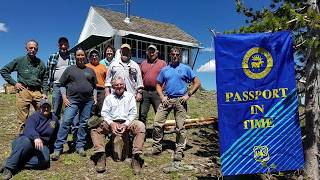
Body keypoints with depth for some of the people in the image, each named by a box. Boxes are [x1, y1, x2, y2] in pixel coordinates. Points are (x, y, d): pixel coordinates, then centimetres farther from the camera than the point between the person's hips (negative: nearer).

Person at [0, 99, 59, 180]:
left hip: (42, 145, 3)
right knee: (26, 142, -43)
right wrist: (36, 137, -47)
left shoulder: (54, 119, 10)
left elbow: (54, 136, 24)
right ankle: (9, 167, -42)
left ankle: (18, 163, -33)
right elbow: (29, 129, -26)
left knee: (45, 160, -33)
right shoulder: (34, 116, -5)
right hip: (28, 139, -3)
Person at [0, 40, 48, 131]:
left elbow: (45, 79, 16)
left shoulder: (40, 63, 13)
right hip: (24, 91, -2)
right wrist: (14, 83, 1)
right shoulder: (19, 60, 6)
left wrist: (45, 92, 5)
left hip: (37, 92, 2)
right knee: (23, 120, 1)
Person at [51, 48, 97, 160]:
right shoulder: (70, 69, 10)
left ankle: (80, 146, 15)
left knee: (84, 123, 4)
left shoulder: (90, 71, 16)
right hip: (73, 100, -2)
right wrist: (64, 97, -3)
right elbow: (62, 85, 9)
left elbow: (94, 86, 21)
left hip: (88, 101, 3)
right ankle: (58, 148, -7)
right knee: (66, 121, -12)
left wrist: (95, 98, 9)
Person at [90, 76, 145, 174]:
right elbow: (104, 112, 5)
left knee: (140, 126, -31)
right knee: (95, 127, -22)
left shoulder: (130, 96, 11)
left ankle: (136, 157, -28)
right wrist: (111, 124, -14)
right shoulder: (108, 98, 15)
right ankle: (101, 155, -21)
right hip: (111, 123, 2)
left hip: (127, 123, -1)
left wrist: (126, 125, -13)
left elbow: (133, 113, 3)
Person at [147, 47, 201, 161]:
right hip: (167, 99, 3)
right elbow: (158, 85, 16)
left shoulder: (186, 69, 6)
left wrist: (188, 95, -5)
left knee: (180, 127, 0)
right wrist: (162, 97, 0)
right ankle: (156, 147, 11)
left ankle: (179, 151, 11)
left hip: (180, 100, -2)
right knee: (157, 124, -4)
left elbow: (197, 83, 4)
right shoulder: (164, 69, 13)